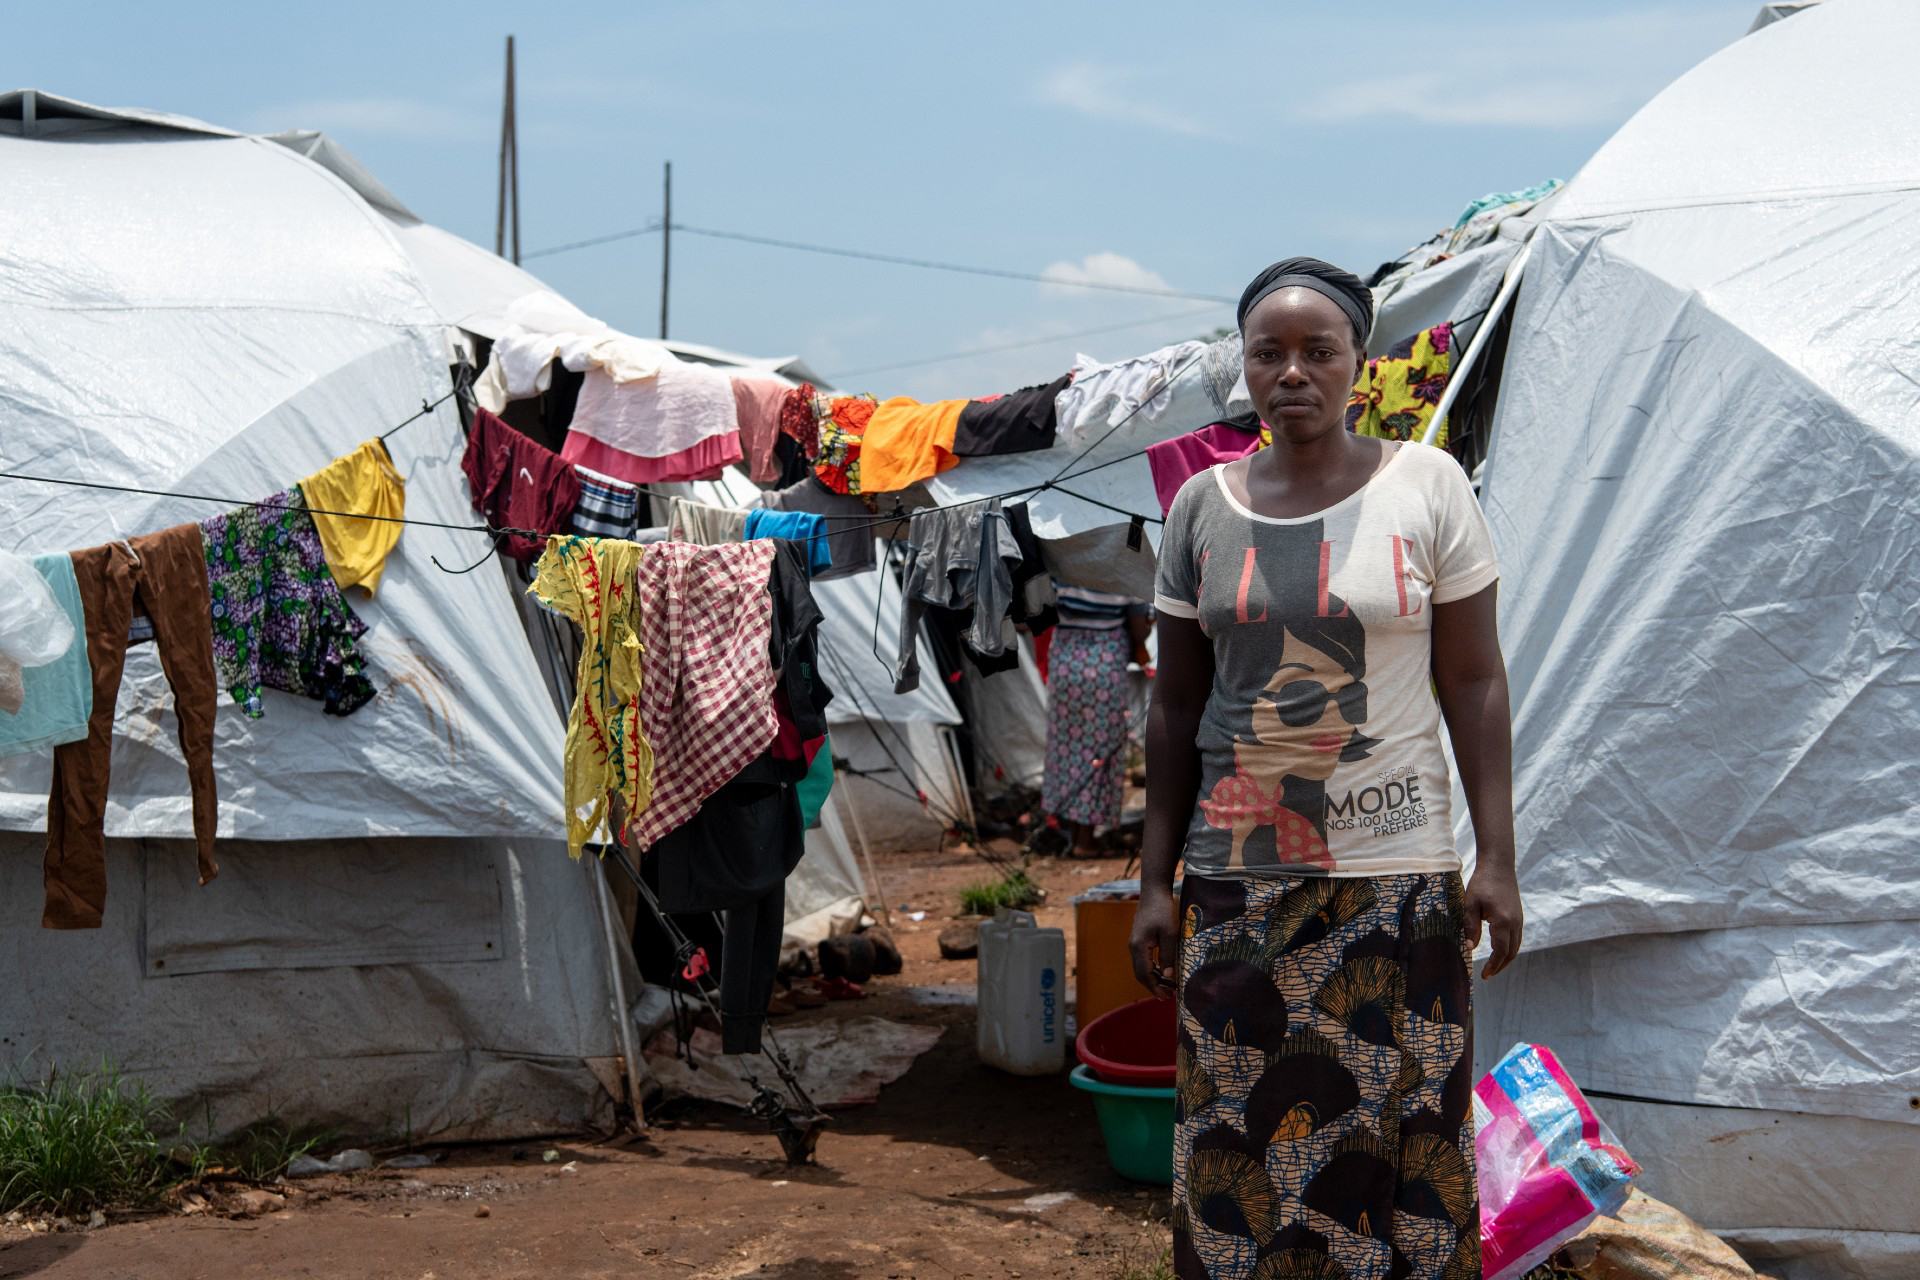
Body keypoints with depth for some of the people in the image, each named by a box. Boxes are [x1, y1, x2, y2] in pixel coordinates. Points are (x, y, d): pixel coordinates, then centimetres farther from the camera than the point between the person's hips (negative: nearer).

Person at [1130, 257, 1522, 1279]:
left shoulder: (1426, 485, -1)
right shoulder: (1202, 506, 6)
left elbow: (1474, 681, 0)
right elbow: (1176, 705, 9)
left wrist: (1496, 858, -4)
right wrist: (1156, 880, 7)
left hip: (1396, 869, -2)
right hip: (1238, 876, 2)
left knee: (1402, 1135, 0)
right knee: (1238, 1136, 4)